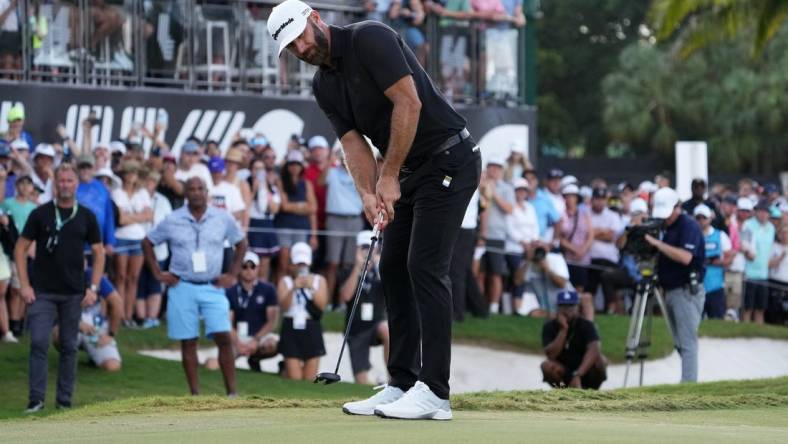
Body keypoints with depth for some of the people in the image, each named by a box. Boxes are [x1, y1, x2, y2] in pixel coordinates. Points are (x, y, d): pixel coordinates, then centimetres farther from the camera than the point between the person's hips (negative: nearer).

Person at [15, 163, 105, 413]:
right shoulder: (41, 214, 0)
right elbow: (21, 248, 2)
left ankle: (64, 401, 13)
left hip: (73, 293, 2)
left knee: (69, 347, 6)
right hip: (42, 293, -2)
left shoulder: (86, 217, 5)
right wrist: (24, 285, -5)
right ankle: (36, 399, -5)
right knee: (39, 343, -10)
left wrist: (93, 288, 0)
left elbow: (98, 253, 10)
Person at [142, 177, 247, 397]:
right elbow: (147, 243, 11)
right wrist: (158, 273, 4)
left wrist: (232, 275, 8)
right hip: (183, 287, 0)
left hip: (212, 287, 0)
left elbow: (241, 244, 15)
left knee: (224, 338, -10)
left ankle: (232, 393, -7)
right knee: (188, 342, 3)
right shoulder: (173, 221, 0)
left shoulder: (223, 219, 1)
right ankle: (195, 395, 8)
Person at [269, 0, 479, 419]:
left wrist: (389, 176, -19)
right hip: (411, 171, 9)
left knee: (425, 267, -14)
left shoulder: (369, 39, -17)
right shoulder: (323, 87, 9)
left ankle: (434, 392, -15)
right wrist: (368, 194, -16)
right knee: (394, 269, 6)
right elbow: (354, 144, 3)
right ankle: (402, 384, 9)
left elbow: (409, 102, -23)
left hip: (448, 160, -9)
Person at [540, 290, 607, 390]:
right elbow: (551, 355, -20)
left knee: (600, 360, -30)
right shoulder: (550, 327, -7)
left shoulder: (586, 325, -14)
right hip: (564, 375, 1)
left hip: (587, 373, -1)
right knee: (547, 366, -29)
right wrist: (563, 330, -27)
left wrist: (577, 375, -45)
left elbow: (594, 350, -32)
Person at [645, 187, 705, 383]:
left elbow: (685, 257, -26)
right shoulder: (666, 227, 15)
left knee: (687, 343, -10)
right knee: (679, 344, 10)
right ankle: (688, 381, 14)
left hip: (687, 291, -9)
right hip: (670, 291, 9)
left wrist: (658, 243, -26)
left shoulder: (689, 226, -11)